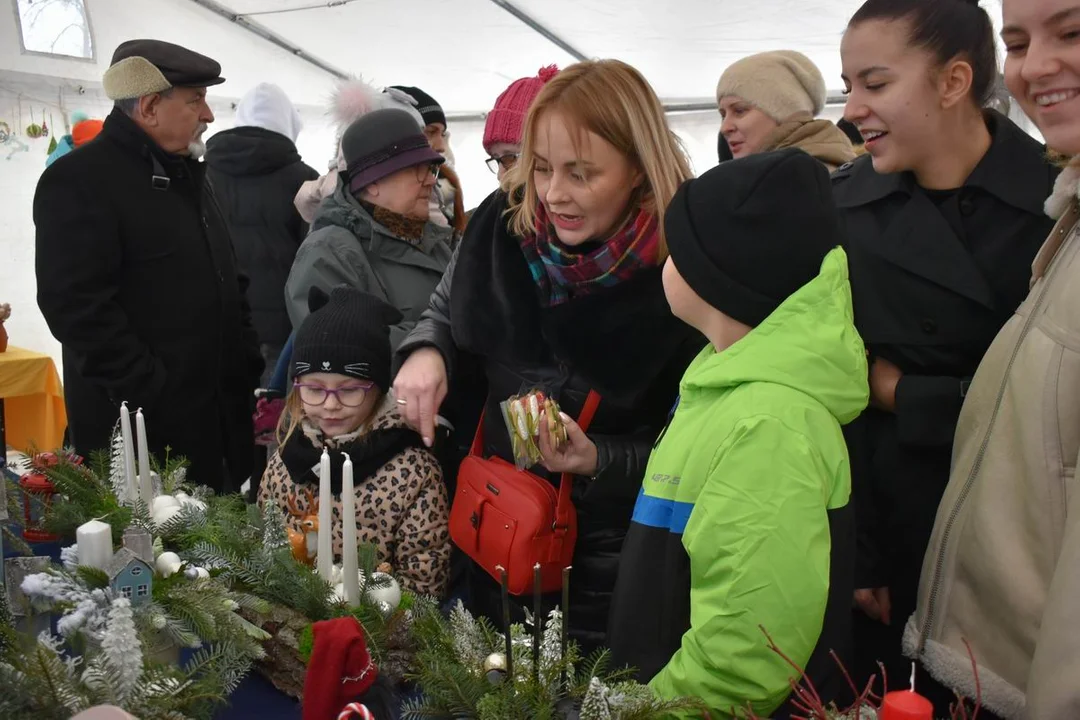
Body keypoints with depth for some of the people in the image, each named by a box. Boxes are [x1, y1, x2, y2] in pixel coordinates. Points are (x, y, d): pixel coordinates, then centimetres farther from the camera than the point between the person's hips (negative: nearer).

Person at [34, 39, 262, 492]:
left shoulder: (187, 174, 16)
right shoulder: (79, 181, -11)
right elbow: (75, 306, -20)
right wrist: (153, 393, -20)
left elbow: (227, 280, 22)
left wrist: (248, 364, 12)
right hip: (142, 425, -8)